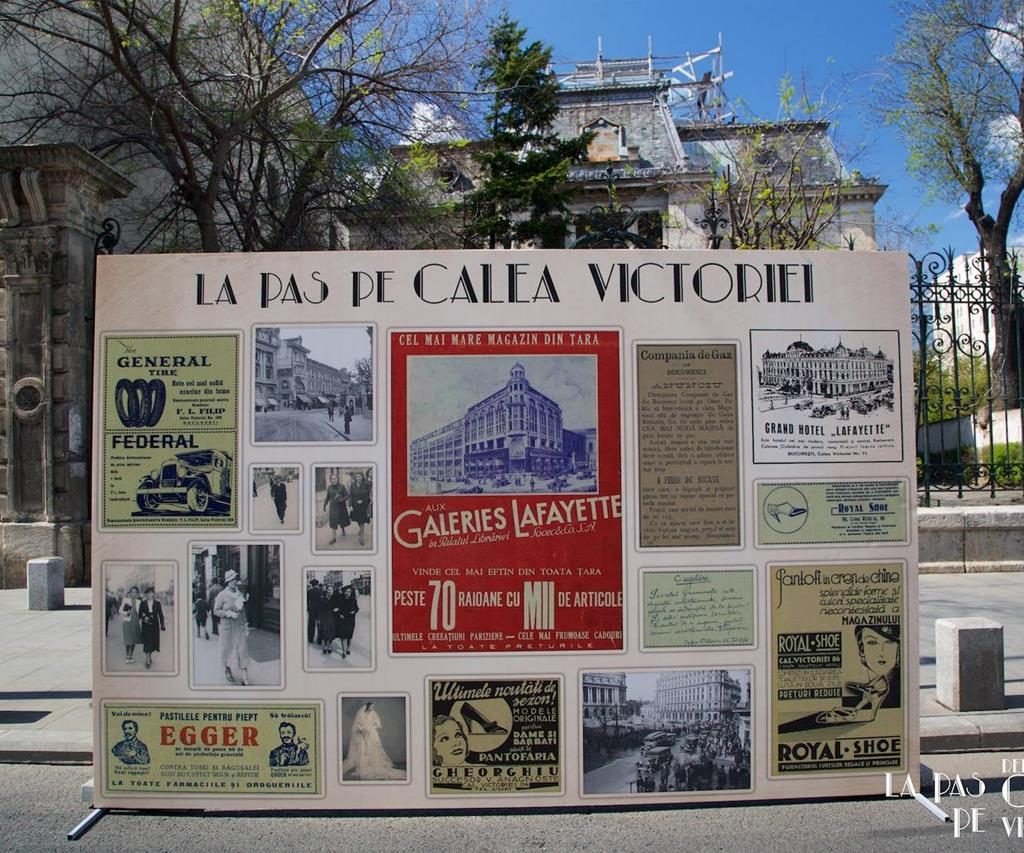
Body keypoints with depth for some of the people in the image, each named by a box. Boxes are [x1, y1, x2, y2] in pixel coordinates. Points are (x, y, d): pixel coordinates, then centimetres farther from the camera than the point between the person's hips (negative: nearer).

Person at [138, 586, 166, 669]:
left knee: (152, 642, 10)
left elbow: (160, 615, 2)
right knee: (147, 642, -5)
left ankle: (150, 657, 31)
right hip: (146, 625, -2)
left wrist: (162, 624, -2)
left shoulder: (157, 603, 1)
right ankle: (148, 661, -3)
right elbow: (140, 614, 0)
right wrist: (144, 617, -21)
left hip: (154, 625, 2)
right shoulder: (143, 603, 0)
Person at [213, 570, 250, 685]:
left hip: (240, 627, 3)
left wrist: (246, 625, 11)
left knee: (243, 650, -3)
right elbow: (216, 611, -6)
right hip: (228, 627, -3)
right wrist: (229, 613, -19)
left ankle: (245, 679, -4)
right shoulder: (222, 595, -8)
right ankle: (227, 670, 39)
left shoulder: (240, 593, 5)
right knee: (228, 648, 11)